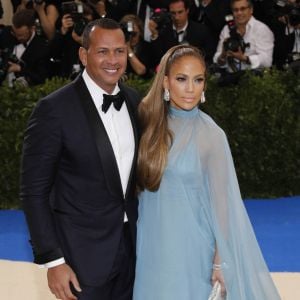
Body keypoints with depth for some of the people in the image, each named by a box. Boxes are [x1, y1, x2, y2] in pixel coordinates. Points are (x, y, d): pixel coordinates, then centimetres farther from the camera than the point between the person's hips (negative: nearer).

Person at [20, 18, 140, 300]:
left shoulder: (133, 100, 4)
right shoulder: (55, 109, -15)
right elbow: (34, 191, -13)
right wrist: (52, 260, -16)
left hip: (130, 246, 6)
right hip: (83, 254, -5)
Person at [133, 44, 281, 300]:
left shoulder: (210, 134, -12)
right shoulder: (150, 122, -1)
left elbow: (221, 201, -8)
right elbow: (144, 184, 8)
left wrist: (220, 262, -8)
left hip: (192, 250, -3)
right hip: (152, 246, 4)